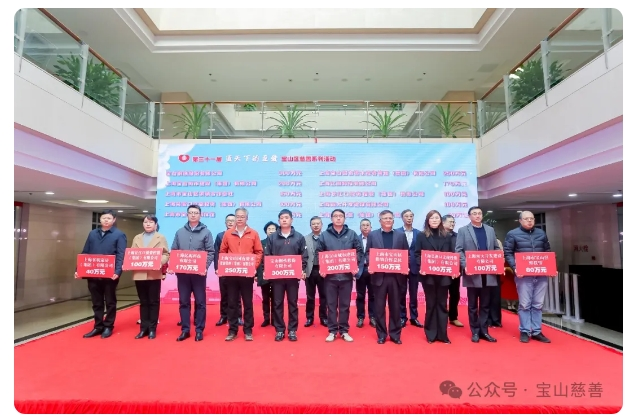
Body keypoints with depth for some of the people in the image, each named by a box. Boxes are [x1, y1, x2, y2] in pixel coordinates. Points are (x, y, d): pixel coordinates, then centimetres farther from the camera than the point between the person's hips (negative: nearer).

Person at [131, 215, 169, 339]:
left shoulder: (161, 238, 5)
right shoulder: (137, 238, 15)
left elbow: (166, 254, -2)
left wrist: (160, 262, -20)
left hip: (154, 274, -3)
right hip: (139, 274, 3)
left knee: (153, 301, 3)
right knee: (143, 302, 10)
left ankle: (152, 328, 11)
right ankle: (144, 328, 17)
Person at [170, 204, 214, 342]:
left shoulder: (206, 232, 2)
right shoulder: (180, 232, 11)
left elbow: (210, 252, -3)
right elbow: (174, 251, 11)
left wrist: (205, 267, -17)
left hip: (198, 273, -2)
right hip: (182, 272, 3)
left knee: (200, 302, 4)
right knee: (184, 302, 8)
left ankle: (199, 330, 14)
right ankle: (185, 329, 19)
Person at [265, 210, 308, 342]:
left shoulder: (299, 237, 4)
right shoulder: (272, 237, 5)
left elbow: (304, 256, 4)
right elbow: (267, 255, 3)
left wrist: (302, 270, -8)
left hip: (293, 276, 0)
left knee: (293, 303, 7)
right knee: (277, 304, 6)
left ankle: (292, 330, 18)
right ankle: (279, 330, 18)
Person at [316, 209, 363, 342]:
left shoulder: (352, 234, 5)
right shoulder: (324, 235, 3)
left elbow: (360, 251, 7)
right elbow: (319, 253, 4)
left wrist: (355, 265, -7)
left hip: (347, 275, 1)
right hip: (330, 275, 0)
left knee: (345, 304, 9)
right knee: (331, 304, 7)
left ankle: (344, 331, 21)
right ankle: (332, 331, 18)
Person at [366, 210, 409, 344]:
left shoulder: (401, 235, 8)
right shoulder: (372, 235, 5)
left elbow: (406, 254, 7)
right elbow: (367, 253, 4)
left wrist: (406, 267, -9)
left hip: (396, 276, 1)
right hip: (379, 275, 0)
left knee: (395, 306, 9)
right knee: (379, 307, 7)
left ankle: (395, 334, 21)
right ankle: (381, 334, 19)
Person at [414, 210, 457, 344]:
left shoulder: (447, 236, 11)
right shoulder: (421, 236, 3)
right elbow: (417, 254, -1)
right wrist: (420, 268, -16)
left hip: (443, 275, 2)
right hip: (428, 275, -2)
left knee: (442, 304, 8)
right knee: (431, 304, 6)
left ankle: (442, 334, 16)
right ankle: (431, 334, 15)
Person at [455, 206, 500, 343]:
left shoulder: (490, 230, 13)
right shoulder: (463, 230, 1)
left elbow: (497, 248, 14)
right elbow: (459, 250, -4)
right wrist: (465, 265, -17)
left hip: (488, 273, 3)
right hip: (472, 273, -3)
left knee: (485, 304, 10)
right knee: (473, 305, 6)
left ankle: (484, 331, 19)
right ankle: (475, 331, 16)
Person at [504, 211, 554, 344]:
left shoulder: (541, 233, 15)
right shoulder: (513, 234, 0)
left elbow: (548, 251, 20)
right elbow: (507, 253, -3)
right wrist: (515, 268, -16)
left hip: (541, 274, 4)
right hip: (524, 275, -4)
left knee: (538, 304, 9)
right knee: (524, 305, 0)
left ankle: (537, 331, 17)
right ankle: (525, 331, 9)